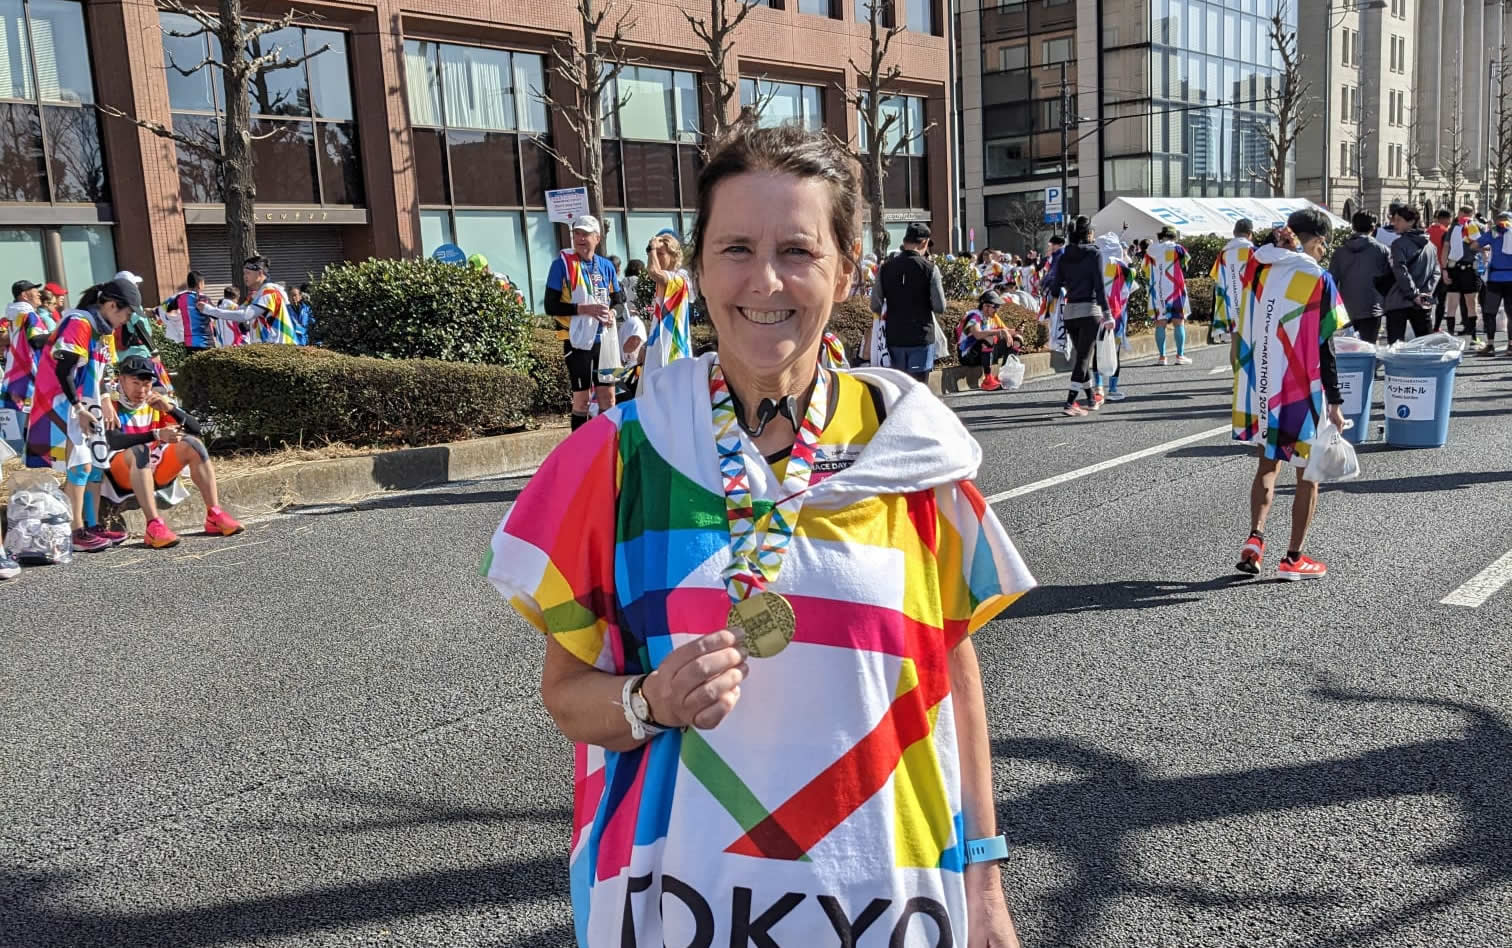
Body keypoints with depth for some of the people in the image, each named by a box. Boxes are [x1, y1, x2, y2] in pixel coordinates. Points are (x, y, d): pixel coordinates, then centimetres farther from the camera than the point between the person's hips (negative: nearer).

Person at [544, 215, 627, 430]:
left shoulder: (606, 266, 7)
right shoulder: (562, 263, -7)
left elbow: (617, 299, 18)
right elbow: (551, 306, -10)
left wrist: (612, 312, -5)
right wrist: (584, 309, -21)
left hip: (603, 339, 5)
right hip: (578, 340, -4)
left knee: (608, 397, 7)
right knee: (581, 399, 2)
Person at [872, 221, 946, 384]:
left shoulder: (886, 267, 0)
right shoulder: (929, 268, -8)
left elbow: (875, 306, 0)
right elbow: (940, 307, -8)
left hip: (894, 336, 3)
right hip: (920, 336, -3)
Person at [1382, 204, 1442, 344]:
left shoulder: (1399, 244, -9)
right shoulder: (1429, 244, 13)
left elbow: (1401, 273, -17)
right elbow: (1436, 272, 10)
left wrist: (1414, 294, -13)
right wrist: (1427, 292, 1)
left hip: (1398, 301, -6)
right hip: (1423, 304, 6)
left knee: (1395, 343, -5)